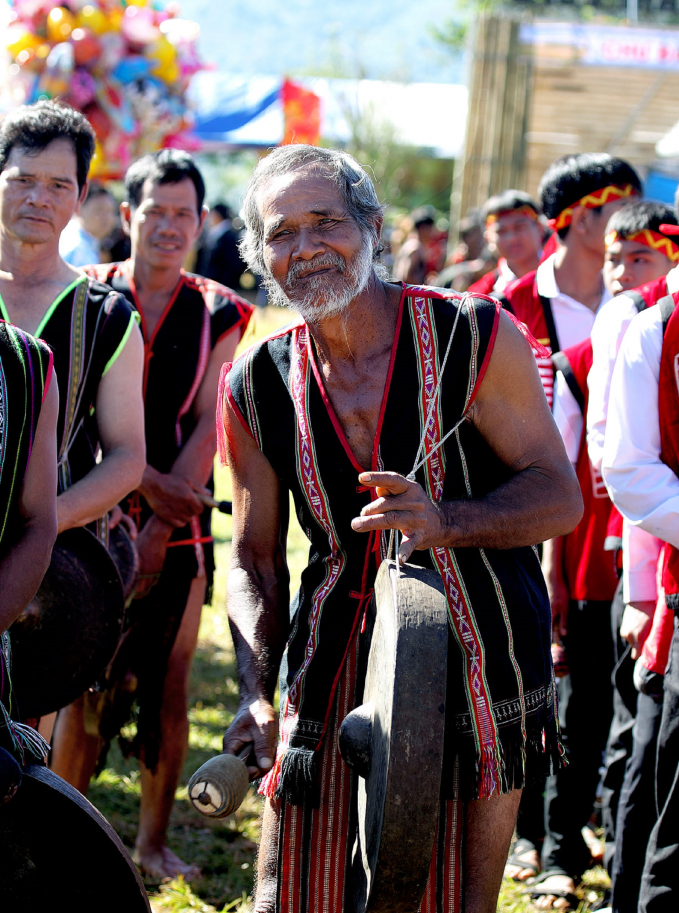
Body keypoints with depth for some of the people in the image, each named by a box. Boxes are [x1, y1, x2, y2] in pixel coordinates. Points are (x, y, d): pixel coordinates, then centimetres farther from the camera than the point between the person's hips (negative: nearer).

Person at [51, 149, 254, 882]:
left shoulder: (218, 314, 4)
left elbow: (208, 427, -3)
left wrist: (158, 530, -11)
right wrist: (149, 482, -18)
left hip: (180, 528, 2)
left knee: (168, 691, 6)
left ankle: (154, 842, 18)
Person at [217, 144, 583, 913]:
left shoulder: (475, 337, -8)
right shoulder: (255, 388, 2)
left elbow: (560, 497, -7)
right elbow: (254, 560, 9)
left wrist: (445, 522, -25)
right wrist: (255, 694, -6)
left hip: (480, 666, -2)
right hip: (334, 671, 2)